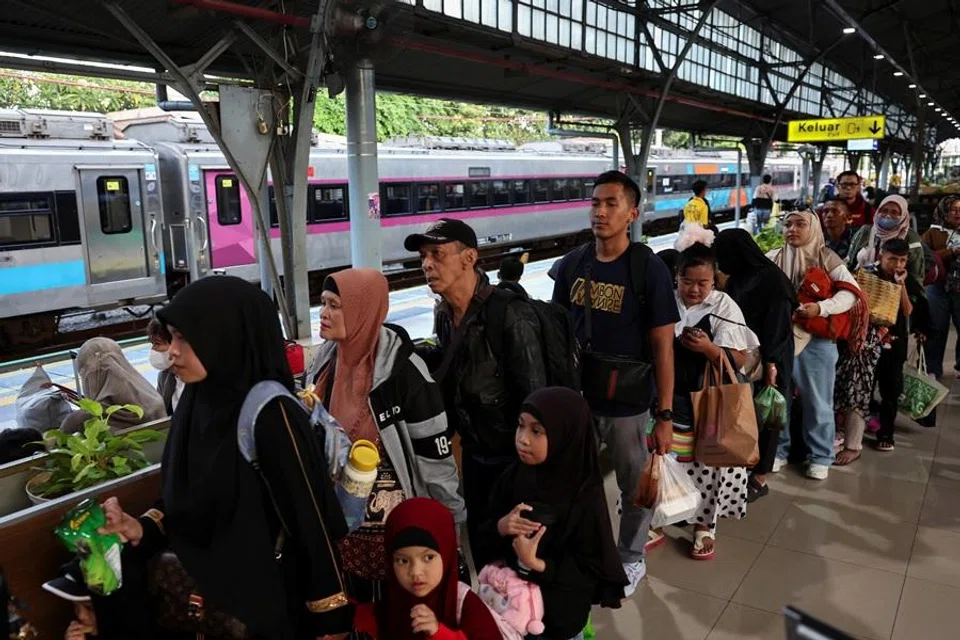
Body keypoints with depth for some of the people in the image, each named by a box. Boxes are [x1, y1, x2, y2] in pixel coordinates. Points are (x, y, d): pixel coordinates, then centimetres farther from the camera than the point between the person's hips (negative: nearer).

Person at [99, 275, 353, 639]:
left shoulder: (270, 414, -26)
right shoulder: (198, 403, -3)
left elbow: (311, 520, -21)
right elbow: (187, 499, 10)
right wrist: (143, 528, -7)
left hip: (268, 599, -7)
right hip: (207, 591, 7)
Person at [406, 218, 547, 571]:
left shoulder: (510, 315, -26)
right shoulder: (444, 312, -3)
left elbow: (534, 399, -22)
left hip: (512, 457, -7)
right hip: (474, 453, 7)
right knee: (480, 539, 22)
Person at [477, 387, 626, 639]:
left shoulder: (585, 498, -25)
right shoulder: (515, 475, -13)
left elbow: (592, 570, -19)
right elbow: (486, 535, -2)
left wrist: (535, 565, -29)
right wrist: (501, 528, -24)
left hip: (560, 611, -4)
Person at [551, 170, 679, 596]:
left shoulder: (649, 270, -13)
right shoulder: (572, 264, -2)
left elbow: (662, 346, -11)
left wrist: (665, 414, -12)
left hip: (627, 403, -3)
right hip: (576, 398, 4)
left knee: (635, 488, 15)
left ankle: (632, 558, 39)